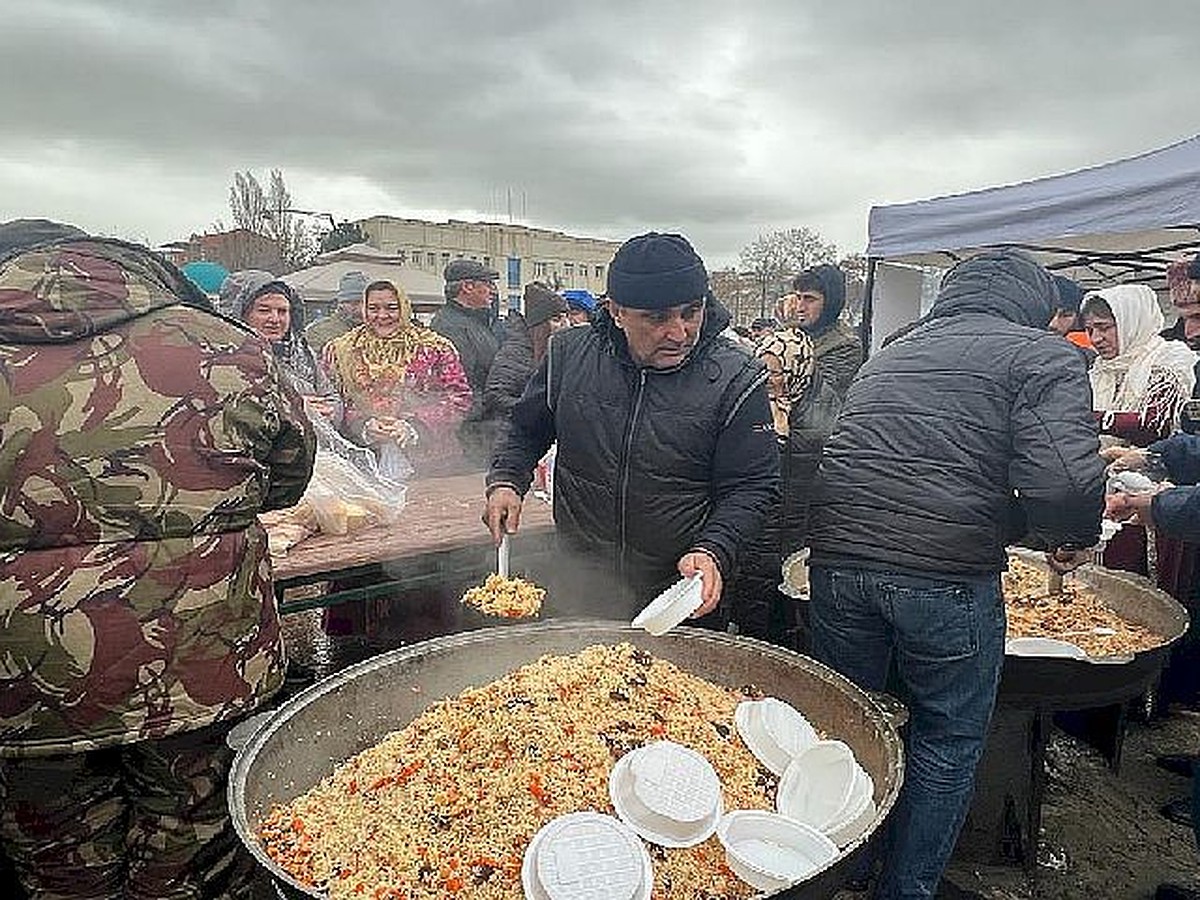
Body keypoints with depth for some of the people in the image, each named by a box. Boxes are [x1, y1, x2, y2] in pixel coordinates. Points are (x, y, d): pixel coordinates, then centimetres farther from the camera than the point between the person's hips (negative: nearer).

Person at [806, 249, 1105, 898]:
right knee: (947, 743, 18)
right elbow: (1063, 481, -15)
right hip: (947, 577, -5)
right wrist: (1073, 541, 6)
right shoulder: (1043, 355, 1)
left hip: (838, 561, 5)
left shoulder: (890, 353, 19)